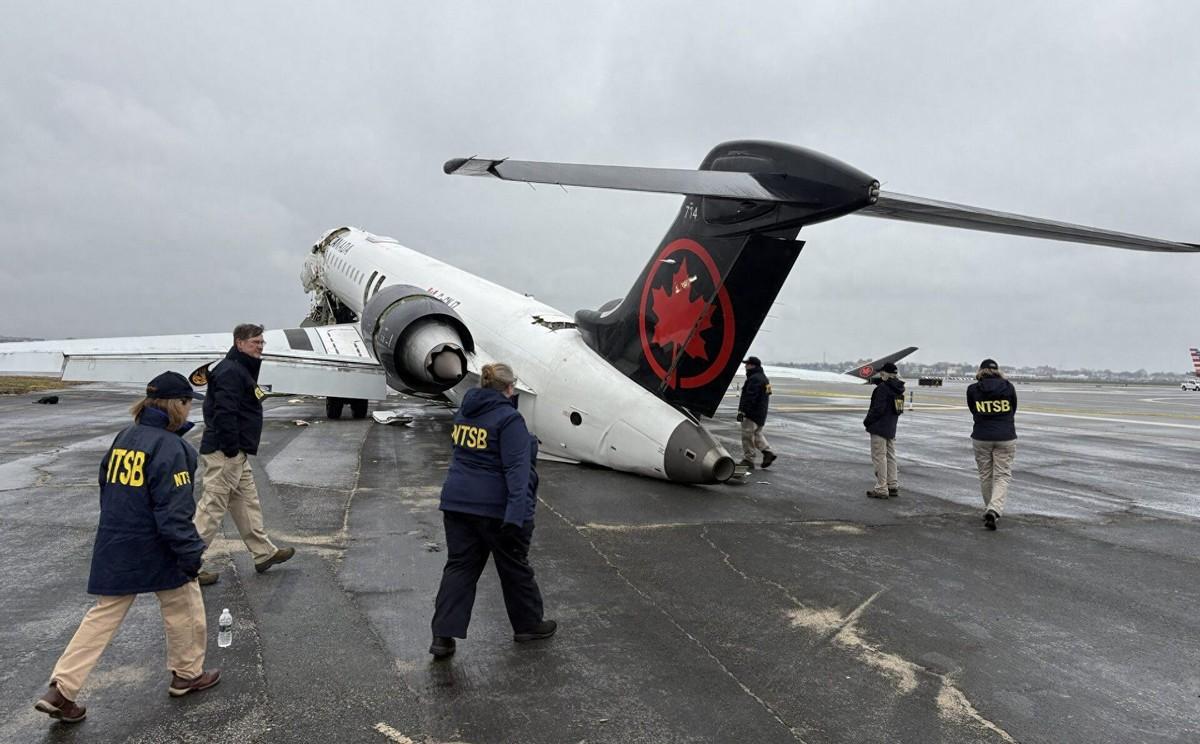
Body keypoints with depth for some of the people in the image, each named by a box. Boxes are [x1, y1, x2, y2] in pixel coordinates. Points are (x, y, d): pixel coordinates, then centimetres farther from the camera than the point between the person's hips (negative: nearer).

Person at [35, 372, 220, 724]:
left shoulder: (123, 438, 6)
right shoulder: (169, 447, -20)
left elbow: (107, 491, 16)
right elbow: (173, 512, -22)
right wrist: (191, 553, -16)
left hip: (114, 549, 7)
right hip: (156, 550, -7)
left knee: (104, 615, 15)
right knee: (184, 608, 13)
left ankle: (61, 690, 12)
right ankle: (187, 674, 28)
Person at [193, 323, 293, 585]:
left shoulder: (243, 370, 18)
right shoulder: (230, 372, -16)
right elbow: (224, 413, -25)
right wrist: (231, 449, -22)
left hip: (236, 454, 11)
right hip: (224, 454, -11)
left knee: (247, 502, 17)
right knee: (211, 508, -4)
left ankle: (264, 553, 28)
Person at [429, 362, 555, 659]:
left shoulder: (464, 412, 8)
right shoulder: (509, 418, -15)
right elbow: (516, 468, -23)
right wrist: (516, 513, -28)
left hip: (457, 502, 6)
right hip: (496, 508, -6)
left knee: (459, 566, 10)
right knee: (515, 567, 11)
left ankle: (443, 636, 6)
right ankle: (528, 624, 28)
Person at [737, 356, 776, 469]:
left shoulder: (755, 379, -17)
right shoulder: (763, 378, 18)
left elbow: (750, 397, -24)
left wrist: (742, 411, -23)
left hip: (752, 413, -11)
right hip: (761, 413, 11)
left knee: (747, 436, -5)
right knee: (757, 434, 20)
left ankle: (748, 460, -2)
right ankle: (768, 452, 14)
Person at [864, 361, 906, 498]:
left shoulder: (883, 388, -18)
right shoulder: (897, 388, 9)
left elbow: (878, 409, -21)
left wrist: (867, 421, -9)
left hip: (879, 428, -9)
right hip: (891, 429, 9)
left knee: (879, 457, -4)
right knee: (890, 457, 15)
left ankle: (881, 489, -2)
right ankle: (893, 487, 21)